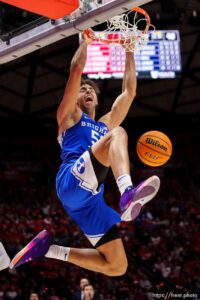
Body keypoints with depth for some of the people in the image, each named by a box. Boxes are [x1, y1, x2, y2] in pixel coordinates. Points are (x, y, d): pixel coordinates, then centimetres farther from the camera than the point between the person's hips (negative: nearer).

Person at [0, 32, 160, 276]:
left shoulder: (106, 123, 36)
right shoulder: (69, 115, 21)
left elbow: (129, 91, 32)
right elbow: (76, 70, 11)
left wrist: (129, 51, 32)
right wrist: (86, 39, 18)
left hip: (92, 200, 6)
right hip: (71, 182, -6)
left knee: (117, 267, -4)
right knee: (117, 134, -27)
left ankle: (50, 249, 9)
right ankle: (127, 191, -56)